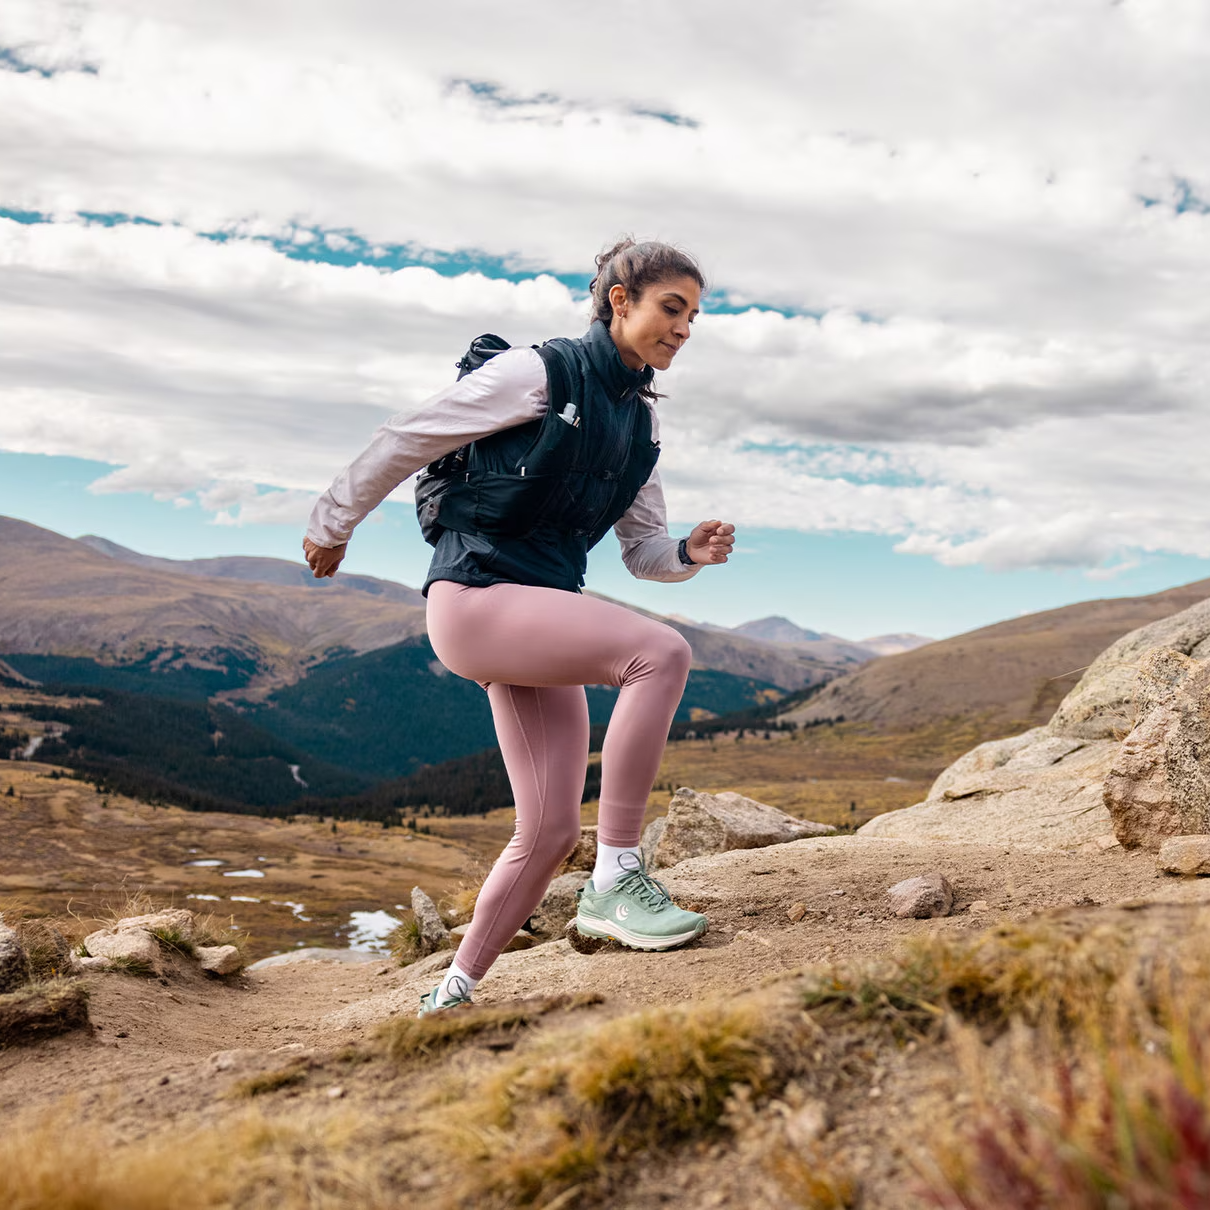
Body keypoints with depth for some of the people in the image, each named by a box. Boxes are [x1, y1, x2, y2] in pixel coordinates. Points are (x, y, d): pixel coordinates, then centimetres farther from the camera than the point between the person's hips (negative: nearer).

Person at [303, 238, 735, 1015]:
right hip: (476, 597, -8)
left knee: (551, 829, 2)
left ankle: (456, 990, 18)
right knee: (661, 653, -27)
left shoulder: (640, 421, 15)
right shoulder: (539, 373, -7)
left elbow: (643, 549, 17)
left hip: (542, 617, 8)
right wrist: (334, 525, 6)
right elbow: (409, 437, -2)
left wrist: (692, 553, -6)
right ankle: (616, 878, -21)